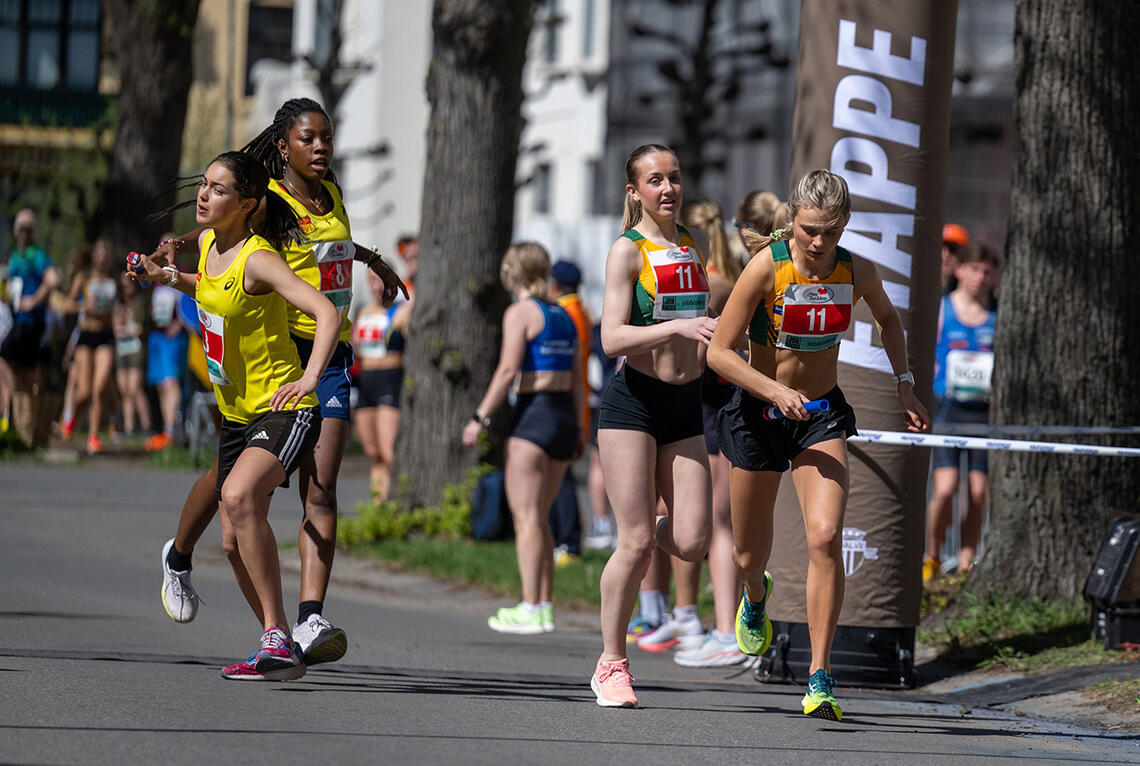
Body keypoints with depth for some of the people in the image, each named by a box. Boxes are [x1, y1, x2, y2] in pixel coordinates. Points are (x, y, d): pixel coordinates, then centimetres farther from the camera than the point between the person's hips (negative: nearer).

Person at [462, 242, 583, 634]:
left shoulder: (520, 312, -7)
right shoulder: (562, 315, 14)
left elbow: (508, 370, -15)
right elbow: (577, 379, 15)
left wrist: (480, 418, -14)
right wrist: (577, 429, 19)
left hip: (533, 414, -7)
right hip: (564, 417, 7)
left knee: (526, 515, -6)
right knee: (540, 517, 14)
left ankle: (530, 610, -10)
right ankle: (544, 605, 13)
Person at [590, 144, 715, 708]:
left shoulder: (696, 245, 11)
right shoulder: (627, 250, -7)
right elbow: (612, 338, -17)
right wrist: (678, 326, -27)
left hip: (685, 408, 5)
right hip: (633, 403, -5)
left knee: (691, 544, -5)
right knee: (635, 545, -8)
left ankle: (651, 527, 30)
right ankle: (611, 665, 6)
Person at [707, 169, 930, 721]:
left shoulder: (858, 272, -10)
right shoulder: (766, 266, -19)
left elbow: (888, 319, 15)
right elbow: (719, 352, -17)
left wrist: (904, 386, 9)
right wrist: (776, 391, -29)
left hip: (822, 413, 1)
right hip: (758, 414, -1)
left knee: (826, 537, -22)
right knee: (748, 555, 13)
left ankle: (820, 679, -17)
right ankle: (756, 595, 54)